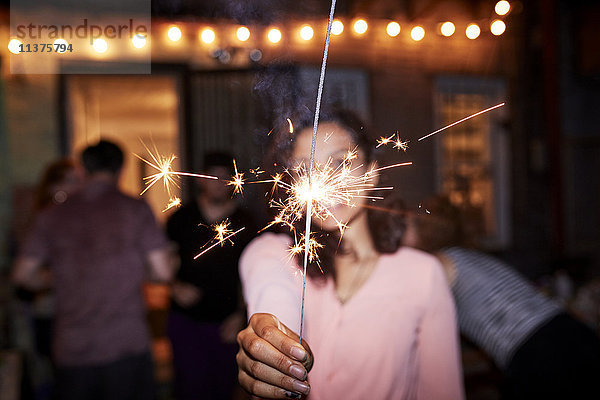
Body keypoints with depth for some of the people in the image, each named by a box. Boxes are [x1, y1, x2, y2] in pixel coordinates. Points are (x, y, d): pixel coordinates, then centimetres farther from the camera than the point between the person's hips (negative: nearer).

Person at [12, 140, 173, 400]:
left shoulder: (52, 216, 3)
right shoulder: (136, 209, -4)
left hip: (71, 349, 3)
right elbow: (162, 272, -7)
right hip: (127, 345, -2)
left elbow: (22, 274, 5)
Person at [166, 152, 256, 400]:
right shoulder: (182, 218, 2)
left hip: (225, 322, 1)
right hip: (185, 319, 0)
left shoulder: (243, 223, 2)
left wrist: (240, 315, 0)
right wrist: (176, 288, -8)